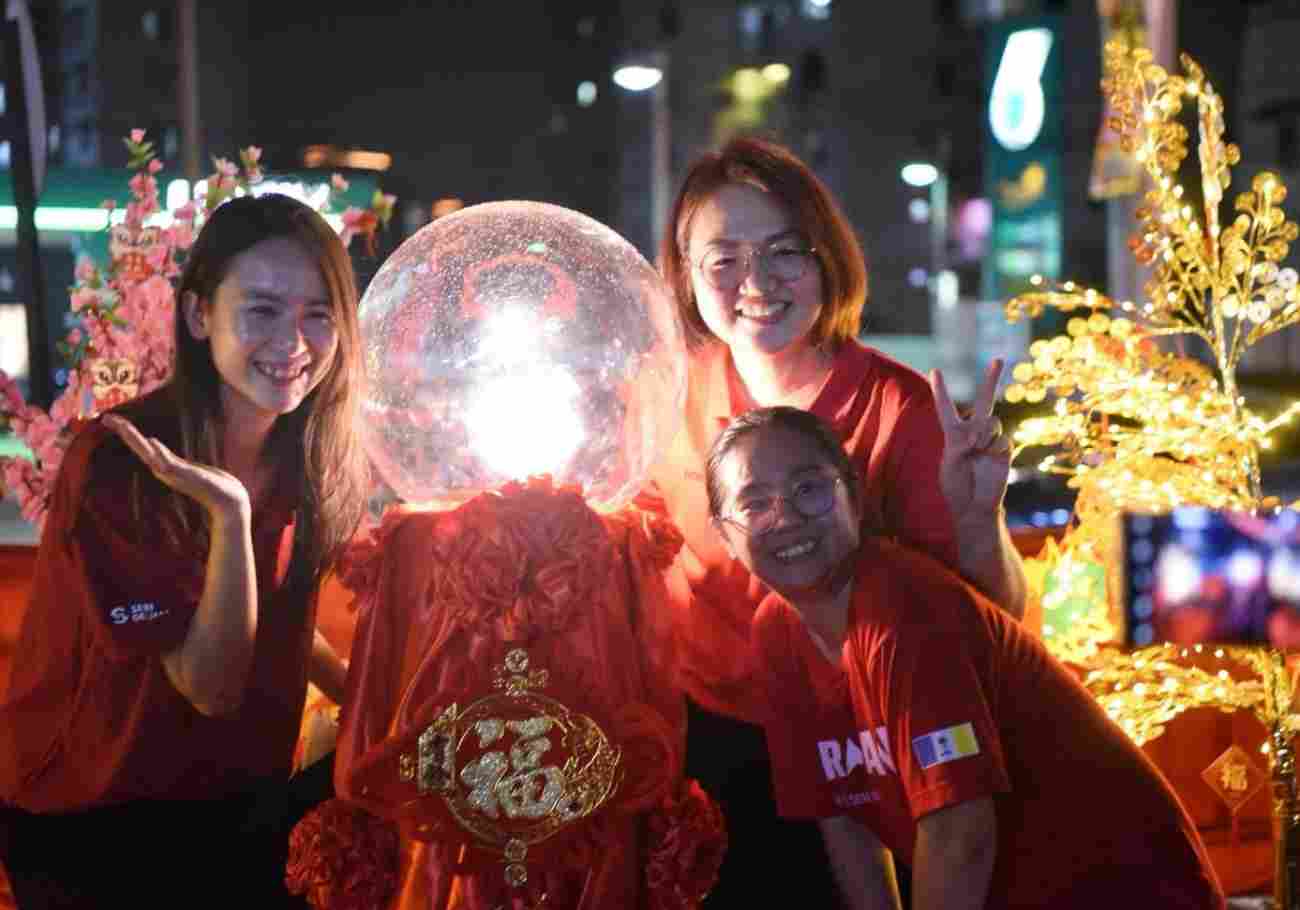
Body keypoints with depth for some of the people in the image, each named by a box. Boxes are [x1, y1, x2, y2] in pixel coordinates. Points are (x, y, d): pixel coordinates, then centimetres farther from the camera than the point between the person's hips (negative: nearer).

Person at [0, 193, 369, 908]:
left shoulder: (310, 458, -4)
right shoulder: (119, 462, -22)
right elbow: (212, 686, -24)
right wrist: (228, 513, -33)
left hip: (237, 798, 6)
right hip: (89, 827, -6)